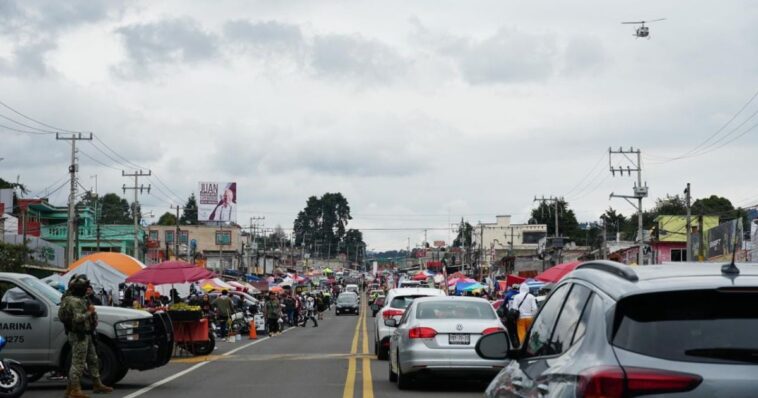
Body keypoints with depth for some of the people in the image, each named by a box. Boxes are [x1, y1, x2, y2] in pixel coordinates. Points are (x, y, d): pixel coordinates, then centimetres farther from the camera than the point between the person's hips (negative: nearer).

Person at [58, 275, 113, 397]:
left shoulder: (79, 299, 15)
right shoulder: (74, 301, -18)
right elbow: (77, 318, -29)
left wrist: (90, 309, 6)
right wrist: (90, 312, -17)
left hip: (85, 335, 11)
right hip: (79, 336, -11)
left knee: (93, 360, 17)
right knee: (78, 363, -7)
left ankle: (97, 385, 25)